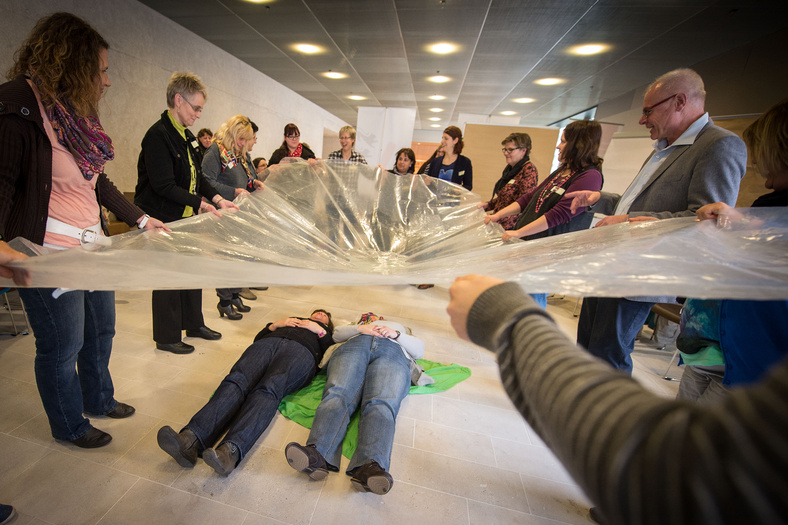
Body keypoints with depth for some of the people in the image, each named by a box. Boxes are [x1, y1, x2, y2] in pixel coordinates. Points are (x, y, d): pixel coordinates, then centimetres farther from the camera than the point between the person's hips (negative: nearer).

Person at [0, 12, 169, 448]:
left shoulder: (77, 116, 11)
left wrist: (141, 220, 18)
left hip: (93, 247, 9)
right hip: (51, 257, -8)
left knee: (101, 330, 21)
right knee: (62, 347, 8)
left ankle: (98, 399, 43)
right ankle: (69, 425, 31)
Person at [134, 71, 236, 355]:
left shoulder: (186, 135, 11)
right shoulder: (158, 135, -17)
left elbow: (196, 175, 14)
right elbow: (164, 186, -23)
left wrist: (217, 198, 2)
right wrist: (200, 203, -23)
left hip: (186, 216, 9)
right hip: (163, 219, -9)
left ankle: (193, 323, 32)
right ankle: (167, 337, 17)